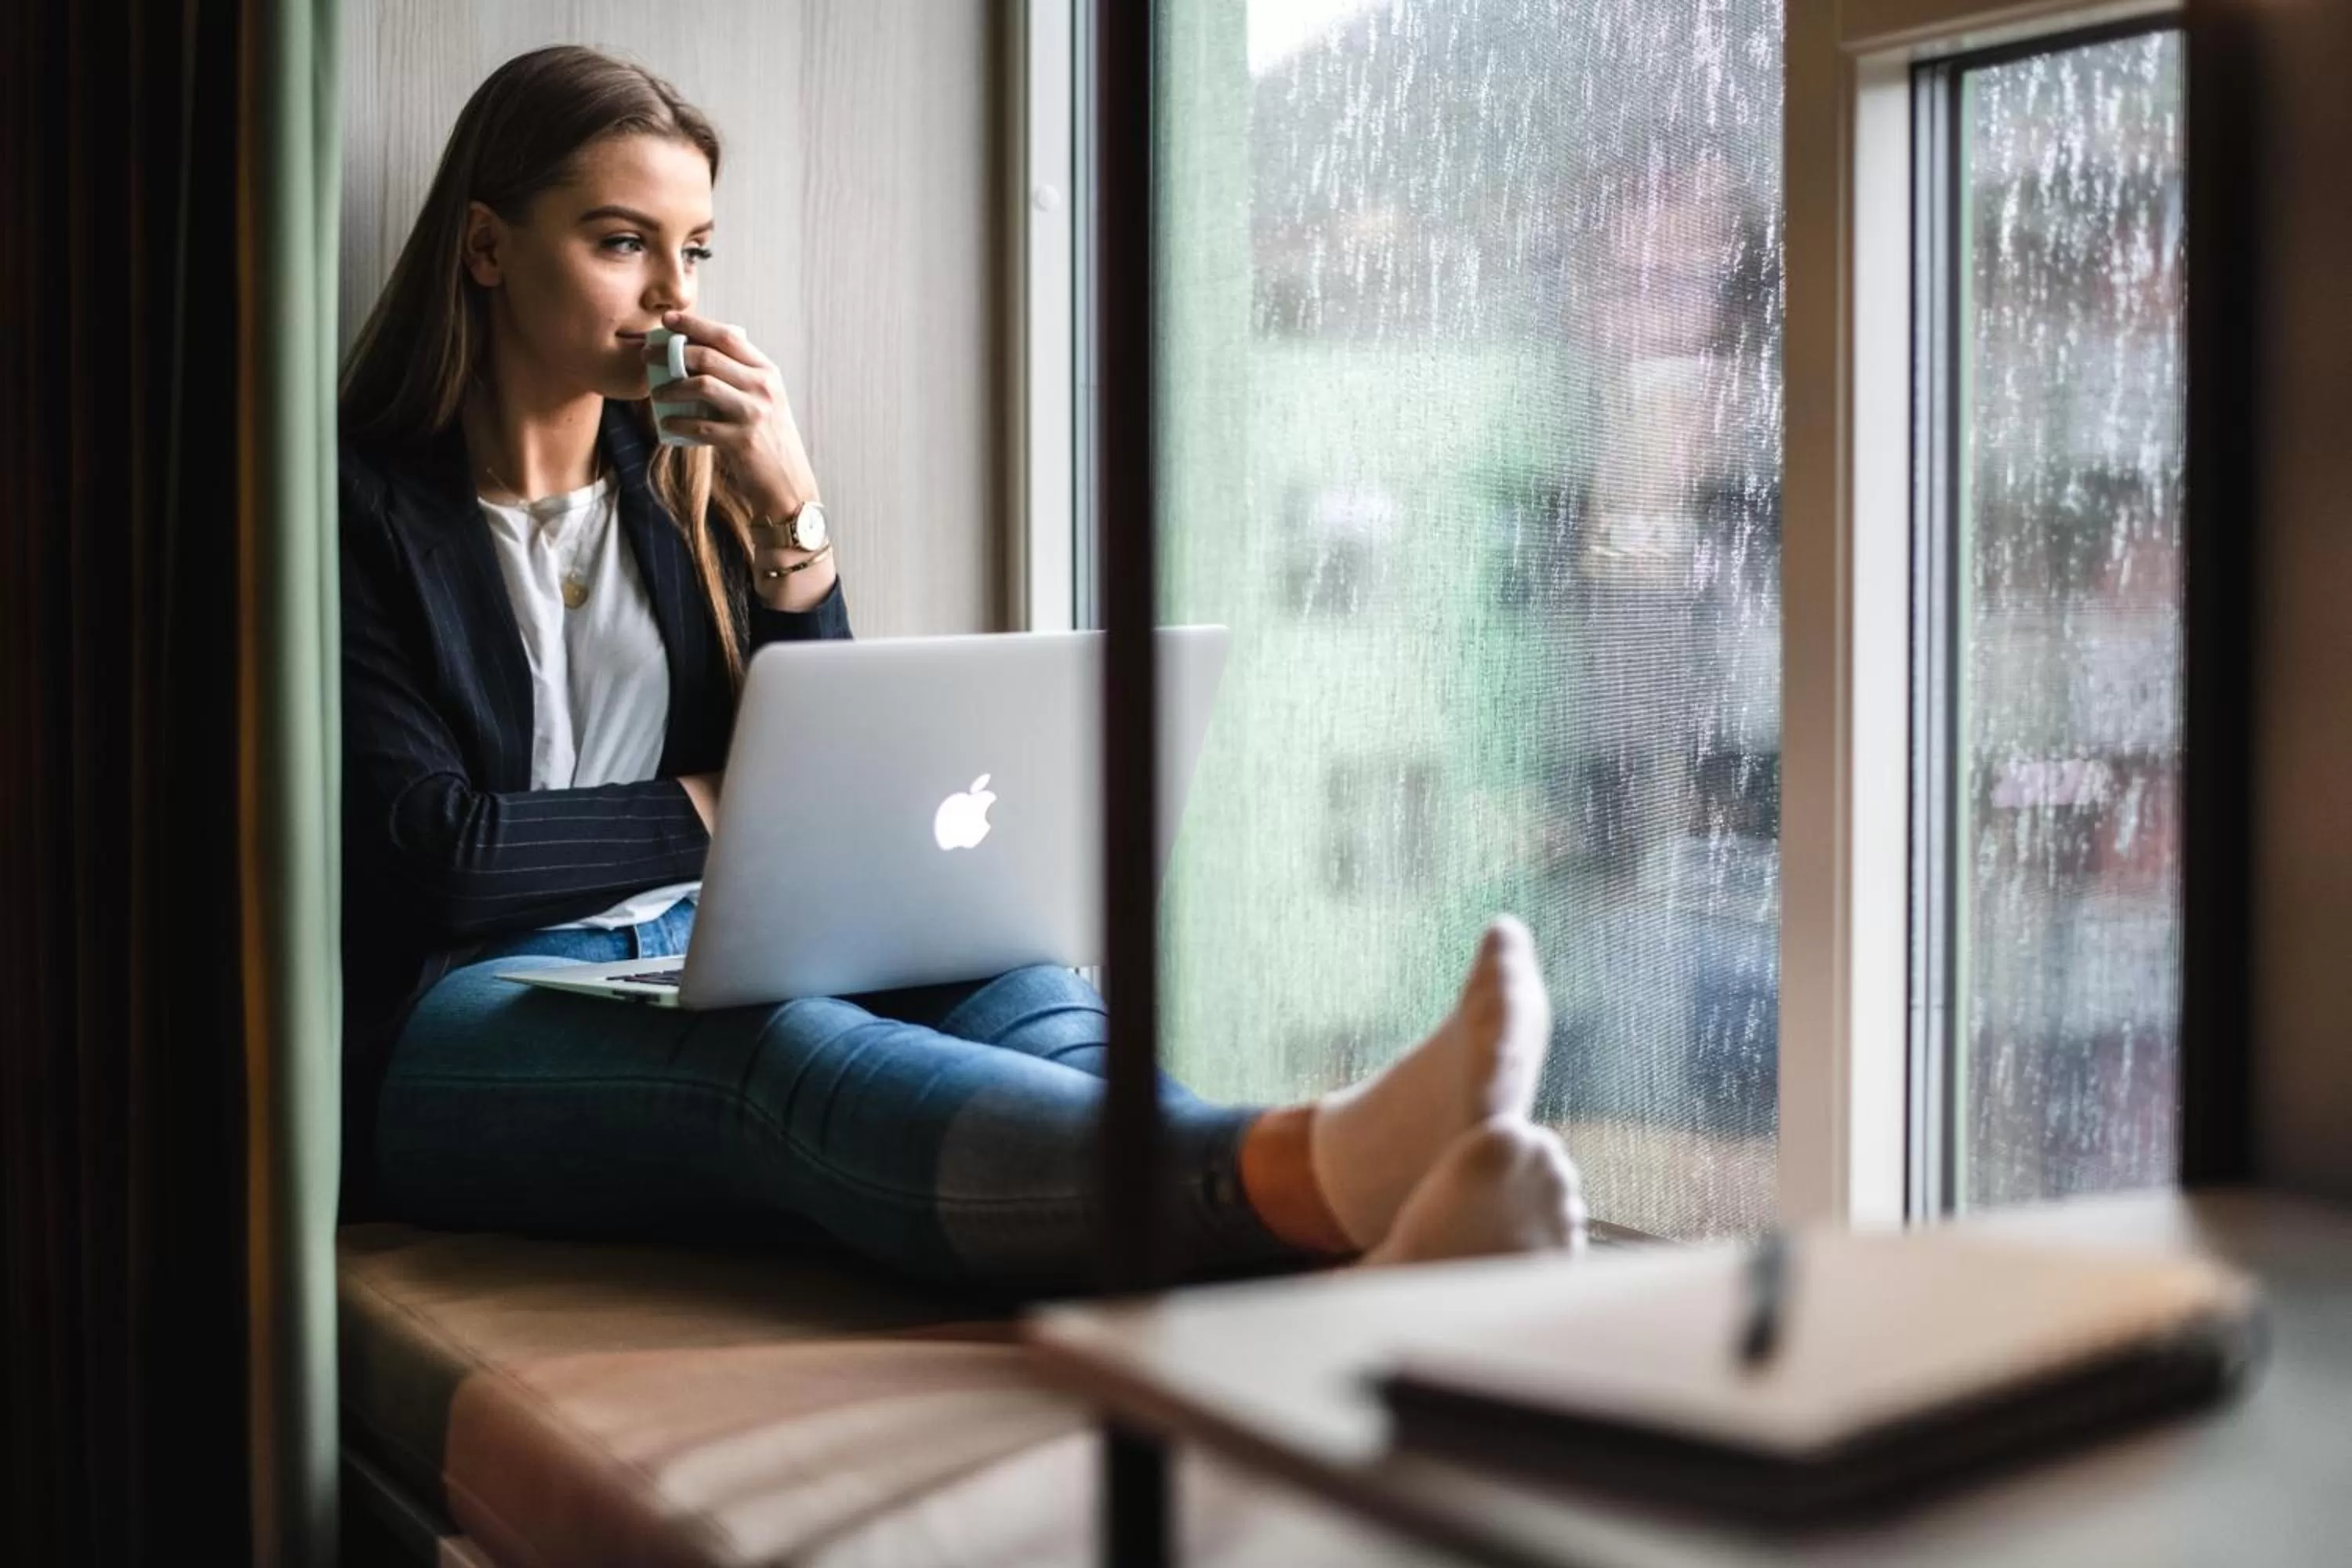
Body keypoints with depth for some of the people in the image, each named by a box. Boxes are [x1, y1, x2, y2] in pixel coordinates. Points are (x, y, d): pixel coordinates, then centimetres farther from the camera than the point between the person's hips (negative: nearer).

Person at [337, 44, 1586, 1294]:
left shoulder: (674, 488, 18)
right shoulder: (361, 507, 3)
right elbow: (425, 848, -7)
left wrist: (791, 514, -1)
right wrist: (712, 811, 0)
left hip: (707, 980, 5)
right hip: (460, 1029, -5)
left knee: (1022, 998, -29)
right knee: (788, 1055, -39)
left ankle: (1337, 1276, -63)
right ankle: (1324, 1173, -67)